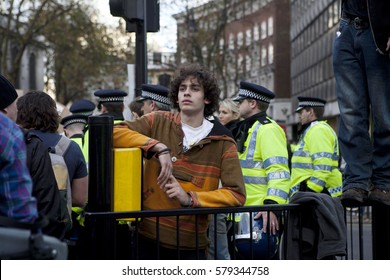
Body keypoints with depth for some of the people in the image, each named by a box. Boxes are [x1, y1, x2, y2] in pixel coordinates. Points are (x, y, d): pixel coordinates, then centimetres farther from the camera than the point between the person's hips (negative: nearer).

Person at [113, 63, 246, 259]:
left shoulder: (222, 143, 1)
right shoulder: (158, 123, 3)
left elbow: (237, 194, -7)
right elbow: (114, 133, -9)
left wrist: (190, 198, -17)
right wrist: (158, 147, -20)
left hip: (191, 244, 0)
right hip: (147, 237, 0)